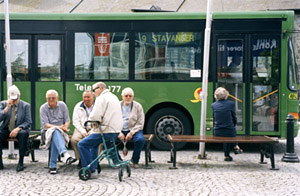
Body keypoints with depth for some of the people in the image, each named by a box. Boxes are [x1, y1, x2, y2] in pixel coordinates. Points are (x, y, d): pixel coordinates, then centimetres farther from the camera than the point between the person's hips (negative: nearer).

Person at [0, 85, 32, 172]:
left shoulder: (25, 105, 0)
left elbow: (28, 122, -4)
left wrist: (18, 128, -22)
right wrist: (7, 108, -18)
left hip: (19, 130, -2)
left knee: (24, 133, -37)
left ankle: (20, 162, -32)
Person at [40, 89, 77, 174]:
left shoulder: (62, 105, 8)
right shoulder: (43, 108, 1)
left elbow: (67, 120, 5)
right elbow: (45, 125, -9)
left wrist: (65, 127, -18)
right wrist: (59, 127, -22)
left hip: (61, 132, 2)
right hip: (47, 131, -2)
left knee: (56, 138, -36)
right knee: (55, 132, -38)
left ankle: (52, 166, -36)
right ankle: (65, 155, -62)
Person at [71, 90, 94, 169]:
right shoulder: (78, 107, 9)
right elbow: (76, 121, 3)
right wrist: (83, 132, -12)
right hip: (81, 128, 1)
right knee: (74, 139, -28)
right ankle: (80, 160, -11)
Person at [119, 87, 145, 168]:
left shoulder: (138, 106, 3)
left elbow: (140, 124, -2)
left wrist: (131, 133, -14)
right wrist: (119, 132, -13)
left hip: (134, 130, -1)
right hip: (120, 130, 1)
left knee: (140, 139, -34)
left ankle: (135, 160, -7)